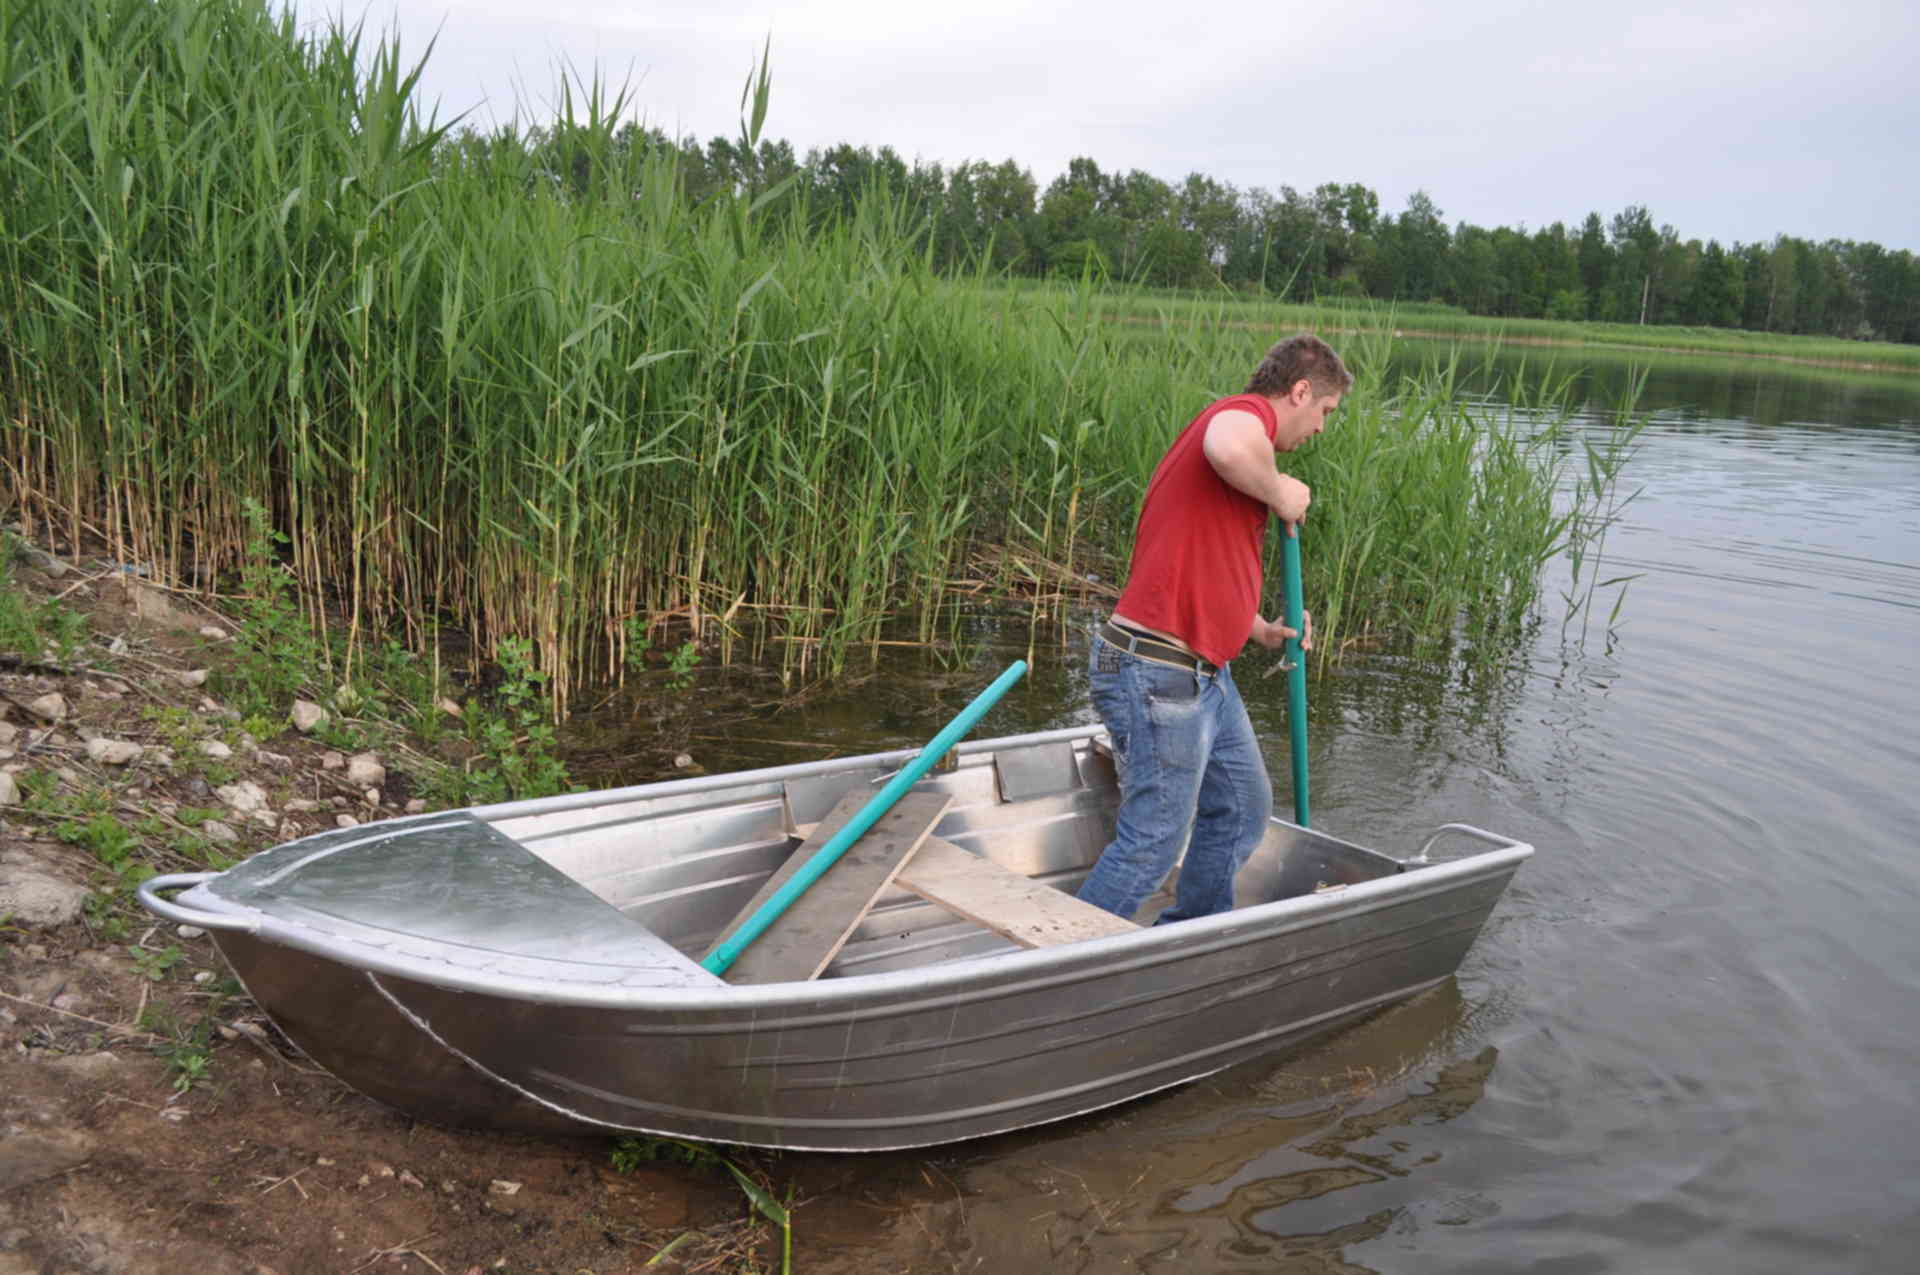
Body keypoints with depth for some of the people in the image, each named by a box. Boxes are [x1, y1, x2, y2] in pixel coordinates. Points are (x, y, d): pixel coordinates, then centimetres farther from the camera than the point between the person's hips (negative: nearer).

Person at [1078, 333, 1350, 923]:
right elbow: (1228, 448, -40)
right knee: (1153, 842, -4)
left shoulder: (1248, 429, 22)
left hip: (1205, 674, 11)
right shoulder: (1249, 411, -10)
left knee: (1243, 808, 22)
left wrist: (1261, 629, 23)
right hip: (1157, 673, -11)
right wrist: (1279, 492, -20)